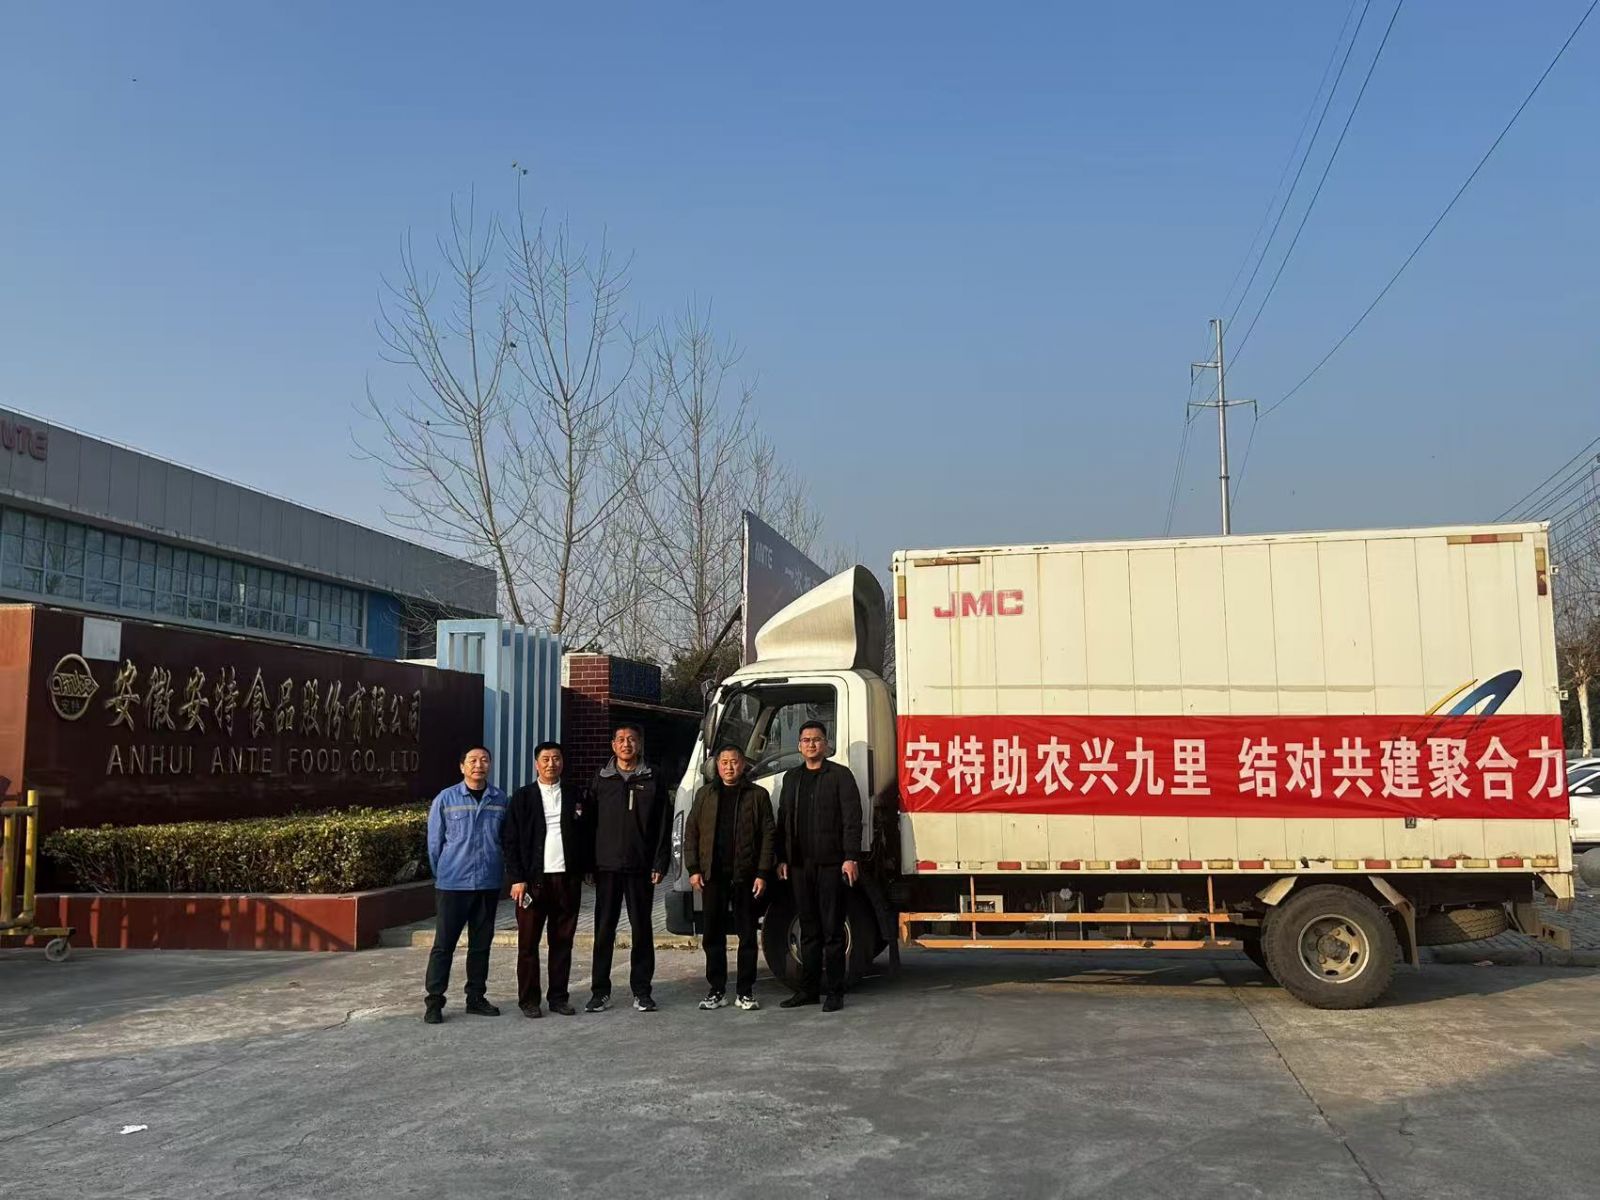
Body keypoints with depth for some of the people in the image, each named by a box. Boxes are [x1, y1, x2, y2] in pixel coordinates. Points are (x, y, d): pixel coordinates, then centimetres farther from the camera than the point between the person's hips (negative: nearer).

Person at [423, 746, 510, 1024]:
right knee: (444, 944, -1)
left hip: (489, 884, 3)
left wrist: (499, 871, 8)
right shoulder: (445, 799, -3)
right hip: (452, 884, -3)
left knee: (481, 944, 11)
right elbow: (434, 842, 4)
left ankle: (476, 998, 22)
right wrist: (442, 874, 8)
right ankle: (434, 1002, 6)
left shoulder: (500, 799, 4)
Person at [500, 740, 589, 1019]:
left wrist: (581, 872, 4)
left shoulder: (575, 796, 10)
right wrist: (517, 878, -7)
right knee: (528, 942, 2)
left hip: (567, 879, 2)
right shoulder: (522, 797, 4)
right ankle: (528, 999, 11)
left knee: (563, 941, 6)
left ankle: (558, 996, 16)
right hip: (533, 880, -2)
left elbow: (585, 836, 11)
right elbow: (510, 840, 1)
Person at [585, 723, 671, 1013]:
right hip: (607, 868, 1)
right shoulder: (601, 781, 9)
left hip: (641, 868, -1)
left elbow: (662, 826, 3)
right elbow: (589, 822, 7)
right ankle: (600, 992, 11)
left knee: (642, 929, 4)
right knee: (604, 930, 4)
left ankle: (641, 991, 12)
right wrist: (589, 864, 0)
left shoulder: (652, 781, 5)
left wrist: (659, 864, -5)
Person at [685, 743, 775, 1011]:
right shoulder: (705, 795, 12)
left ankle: (745, 992, 11)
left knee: (747, 935, 3)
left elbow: (767, 836, 0)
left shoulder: (758, 795, 4)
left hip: (745, 876, -2)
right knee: (713, 935, 6)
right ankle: (716, 991, 15)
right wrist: (693, 869, 0)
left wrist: (762, 873, -8)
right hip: (712, 876, 2)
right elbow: (691, 833, 9)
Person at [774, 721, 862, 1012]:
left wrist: (851, 857, -14)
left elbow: (852, 819, -6)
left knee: (833, 930, -1)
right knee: (809, 930, 10)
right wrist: (782, 858, 10)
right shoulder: (791, 778, 17)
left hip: (830, 863, -5)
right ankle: (808, 989, 16)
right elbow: (783, 821, 17)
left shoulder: (840, 775, 0)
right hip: (800, 864, 5)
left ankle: (835, 992, 5)